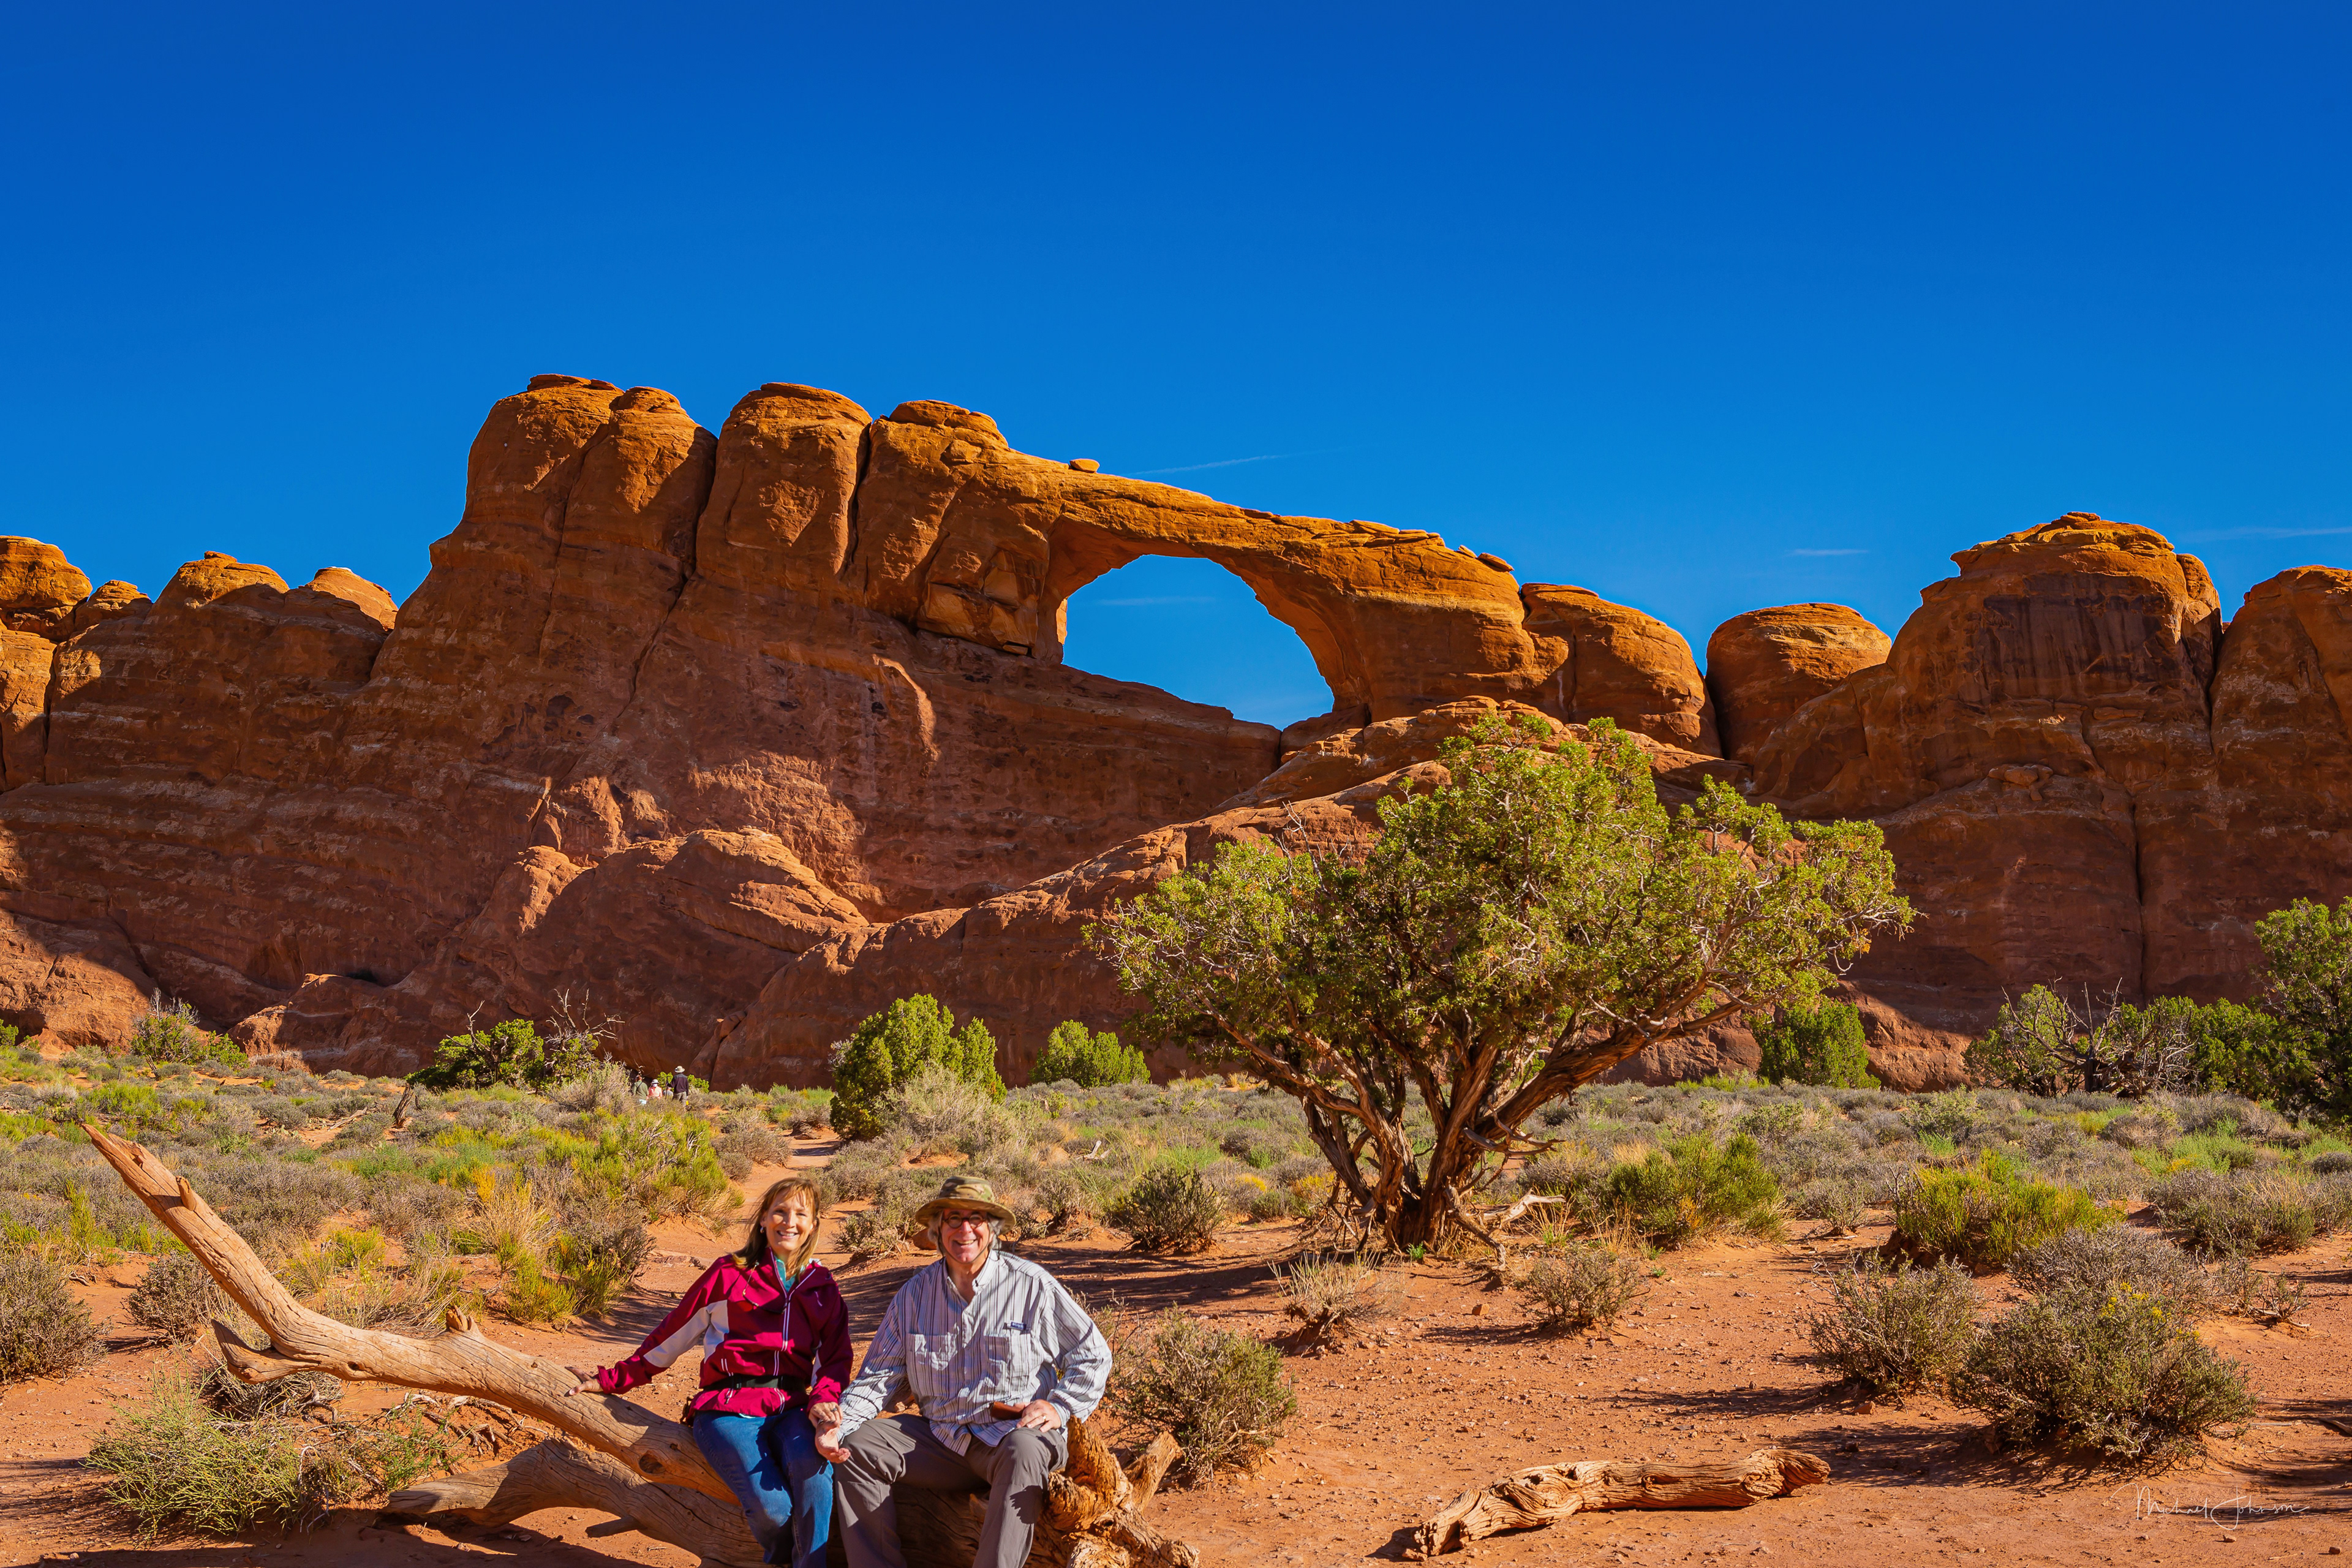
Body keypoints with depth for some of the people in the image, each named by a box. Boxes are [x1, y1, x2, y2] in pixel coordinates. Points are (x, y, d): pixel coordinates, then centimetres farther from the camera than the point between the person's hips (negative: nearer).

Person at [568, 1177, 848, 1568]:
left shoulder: (821, 1285, 16)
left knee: (812, 1461, -35)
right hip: (730, 1409, -2)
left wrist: (823, 1400, -8)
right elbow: (671, 1336, 14)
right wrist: (611, 1380, 15)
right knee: (772, 1508, -28)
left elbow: (837, 1358, 14)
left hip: (790, 1407, 2)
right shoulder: (729, 1273, 7)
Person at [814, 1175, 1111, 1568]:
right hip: (941, 1439, 4)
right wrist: (839, 1424, -7)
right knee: (856, 1448, -13)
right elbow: (880, 1375, 11)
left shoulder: (1031, 1285, -2)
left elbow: (1093, 1355, 4)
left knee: (1024, 1452, -38)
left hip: (1014, 1433, -4)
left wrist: (1060, 1407, -12)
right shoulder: (915, 1293, 9)